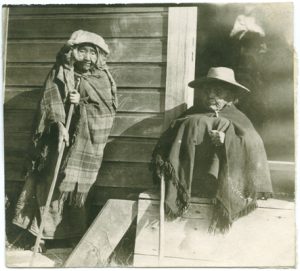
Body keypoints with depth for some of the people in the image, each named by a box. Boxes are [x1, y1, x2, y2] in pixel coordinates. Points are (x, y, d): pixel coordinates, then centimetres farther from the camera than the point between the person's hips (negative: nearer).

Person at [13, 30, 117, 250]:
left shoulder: (103, 78, 6)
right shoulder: (60, 74, -1)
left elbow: (111, 107, -3)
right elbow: (53, 101, -15)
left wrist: (83, 101, -15)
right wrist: (60, 124, -32)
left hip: (88, 143, 2)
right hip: (63, 140, -2)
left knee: (78, 189, 8)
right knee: (53, 184, -2)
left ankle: (74, 235, 21)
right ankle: (40, 232, 11)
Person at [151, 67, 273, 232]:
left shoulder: (236, 119, 14)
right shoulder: (192, 116, 18)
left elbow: (253, 145, -5)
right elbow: (166, 141, 4)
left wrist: (227, 139, -21)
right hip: (192, 180, 1)